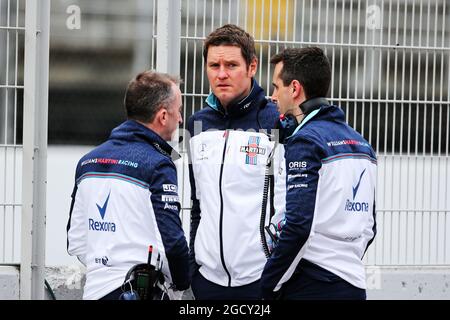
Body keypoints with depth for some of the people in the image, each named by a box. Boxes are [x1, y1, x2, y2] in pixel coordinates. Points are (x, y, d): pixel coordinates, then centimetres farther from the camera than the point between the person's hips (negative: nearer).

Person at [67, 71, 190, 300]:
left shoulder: (87, 162, 10)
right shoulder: (157, 165, -11)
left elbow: (76, 240, 12)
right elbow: (171, 240, -15)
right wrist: (182, 284, 1)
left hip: (95, 289, 7)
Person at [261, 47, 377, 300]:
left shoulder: (306, 140, -10)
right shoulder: (361, 142, 15)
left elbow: (299, 224, -18)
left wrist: (269, 286, -11)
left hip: (312, 286, -8)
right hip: (354, 284, 8)